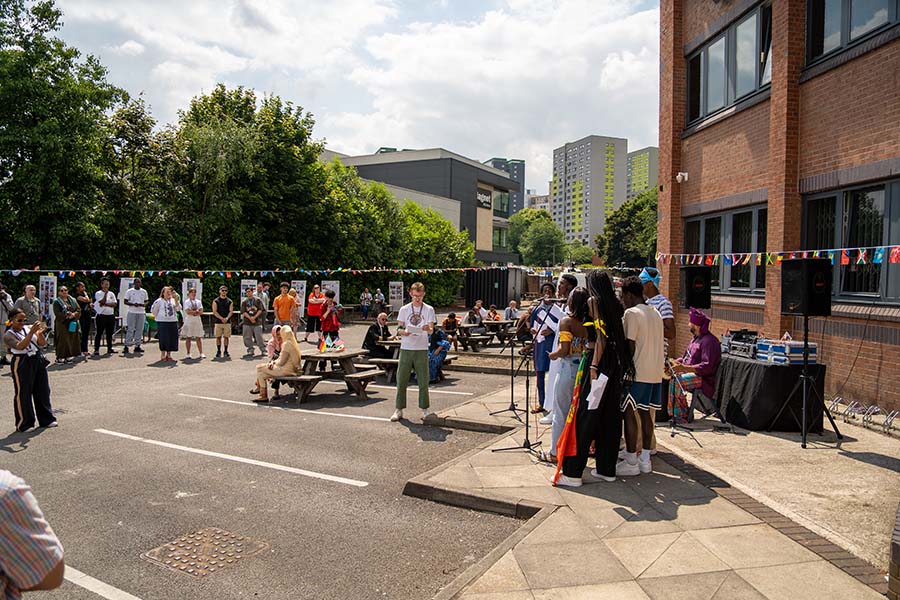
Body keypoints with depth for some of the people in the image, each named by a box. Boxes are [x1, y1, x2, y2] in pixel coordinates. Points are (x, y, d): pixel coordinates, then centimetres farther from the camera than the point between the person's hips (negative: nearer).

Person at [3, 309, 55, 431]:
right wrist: (32, 332, -29)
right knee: (23, 393, 2)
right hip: (22, 364, -5)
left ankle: (46, 419, 24)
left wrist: (40, 333, -14)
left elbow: (42, 344, 5)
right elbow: (20, 346, -22)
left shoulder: (28, 328, 8)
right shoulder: (8, 335, -5)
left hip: (38, 361, 5)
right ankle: (24, 424, 13)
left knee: (43, 390, 11)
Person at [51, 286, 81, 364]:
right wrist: (66, 316, -22)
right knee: (62, 340, -7)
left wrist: (74, 314, -13)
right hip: (62, 323, -5)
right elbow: (57, 313, -11)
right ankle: (60, 357, -2)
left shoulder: (72, 300, 13)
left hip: (72, 323, 5)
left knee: (72, 339, 3)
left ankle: (68, 356, 10)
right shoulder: (56, 302, 0)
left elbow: (79, 310, 6)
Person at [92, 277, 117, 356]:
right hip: (101, 316, -5)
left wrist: (106, 304, -12)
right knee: (99, 333, -3)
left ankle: (109, 348, 18)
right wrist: (105, 293, -11)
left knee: (109, 333, 10)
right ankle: (96, 349, 0)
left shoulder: (111, 294, 12)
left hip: (111, 316, 5)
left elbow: (114, 304, 2)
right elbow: (102, 302, -15)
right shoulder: (98, 293, -1)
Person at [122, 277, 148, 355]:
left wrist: (144, 305, -7)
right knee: (130, 329, -5)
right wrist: (133, 304, -16)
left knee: (139, 329, 3)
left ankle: (137, 346, 9)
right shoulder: (129, 291, 3)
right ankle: (127, 345, 0)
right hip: (132, 312, -3)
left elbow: (146, 301, 16)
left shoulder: (144, 292, 12)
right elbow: (125, 301, 1)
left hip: (141, 313, 3)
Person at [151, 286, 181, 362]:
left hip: (173, 322, 4)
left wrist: (175, 298, -11)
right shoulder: (159, 301, -1)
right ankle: (162, 356, 5)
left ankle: (169, 355, 17)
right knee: (163, 339, -3)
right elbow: (153, 310, 4)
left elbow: (178, 308, -6)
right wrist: (158, 317, 4)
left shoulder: (173, 300, 9)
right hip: (162, 322, -4)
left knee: (172, 339, 5)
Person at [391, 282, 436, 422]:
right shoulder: (404, 309, 8)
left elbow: (431, 330, -3)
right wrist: (402, 332, -16)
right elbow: (399, 328, 7)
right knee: (401, 379, 2)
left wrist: (428, 329, -27)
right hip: (406, 349, 1)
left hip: (422, 349, -1)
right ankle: (399, 409, 11)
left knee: (423, 380, 2)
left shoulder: (429, 310, 4)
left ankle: (425, 409, 14)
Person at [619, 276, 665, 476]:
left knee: (628, 414, -3)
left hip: (638, 372, -8)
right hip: (655, 371, 8)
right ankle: (645, 460, 17)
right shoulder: (655, 313, 14)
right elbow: (654, 342, 17)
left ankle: (631, 463, 0)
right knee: (644, 412, 13)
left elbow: (630, 345, -15)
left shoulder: (632, 313, -12)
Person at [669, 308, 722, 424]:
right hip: (691, 373, 10)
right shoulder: (695, 339, 17)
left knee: (675, 382, -28)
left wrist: (684, 368, -29)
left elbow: (707, 367, -25)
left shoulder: (709, 341, -16)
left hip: (704, 378, -10)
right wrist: (673, 362, 3)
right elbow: (686, 358, 23)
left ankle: (681, 415, -17)